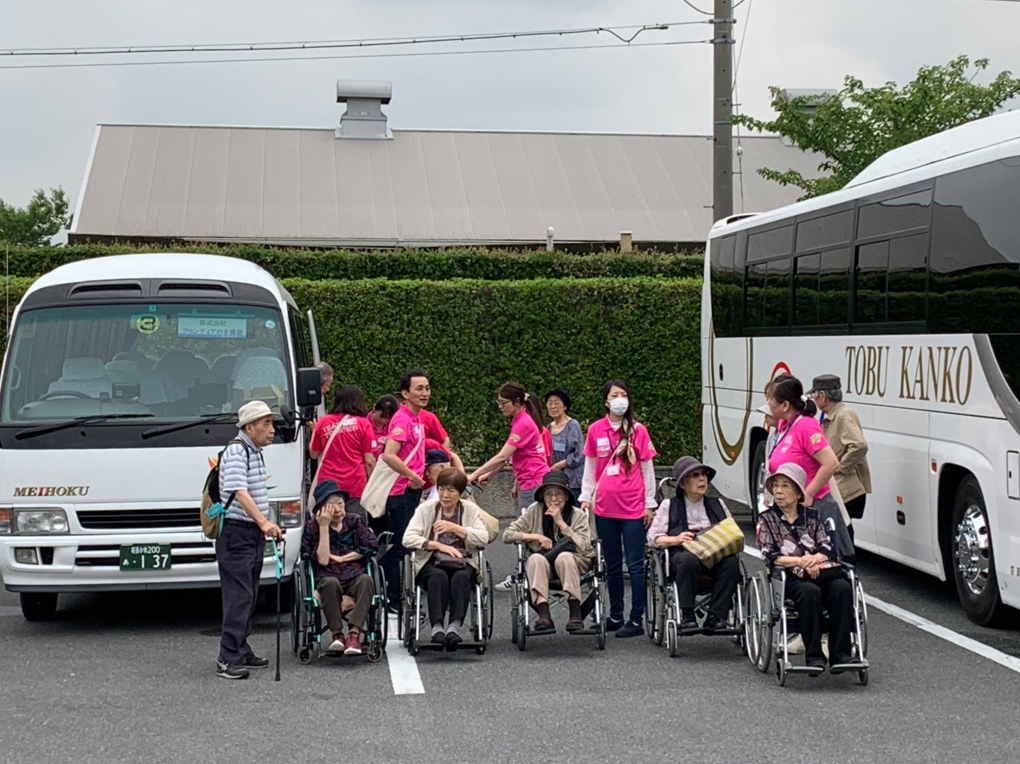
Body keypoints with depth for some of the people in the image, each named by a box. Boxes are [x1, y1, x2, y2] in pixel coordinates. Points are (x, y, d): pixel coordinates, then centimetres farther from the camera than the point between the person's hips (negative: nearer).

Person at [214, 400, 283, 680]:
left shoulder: (255, 452, 16)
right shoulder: (236, 451, -15)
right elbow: (240, 492, -28)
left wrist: (268, 526, 27)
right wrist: (263, 522, -38)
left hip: (255, 534, 10)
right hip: (236, 534, -10)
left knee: (249, 596, 13)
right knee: (238, 597, -12)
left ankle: (241, 650, 21)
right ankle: (228, 659, -12)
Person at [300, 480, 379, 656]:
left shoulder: (356, 521, 11)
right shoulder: (312, 526, 4)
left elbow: (372, 546, -2)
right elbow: (322, 560, -8)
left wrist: (341, 558, -4)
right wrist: (324, 527, -11)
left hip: (355, 577, 1)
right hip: (327, 578, -1)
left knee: (366, 580, -34)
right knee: (330, 583, -37)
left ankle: (354, 633, -45)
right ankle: (337, 634, -36)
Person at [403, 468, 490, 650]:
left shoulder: (470, 509, 11)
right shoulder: (425, 508, 8)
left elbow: (483, 539, -4)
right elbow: (408, 538, -5)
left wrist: (455, 528, -13)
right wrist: (439, 546, -13)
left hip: (463, 563, 1)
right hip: (431, 563, -1)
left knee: (461, 577, -34)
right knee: (438, 576, -35)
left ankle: (455, 625, -43)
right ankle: (437, 627, -42)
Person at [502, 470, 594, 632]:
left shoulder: (578, 515, -2)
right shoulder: (535, 511, 0)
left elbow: (583, 547, -17)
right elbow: (507, 535, -2)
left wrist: (561, 523, -17)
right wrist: (536, 537, -14)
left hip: (574, 564, -1)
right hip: (541, 564, 1)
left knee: (564, 557, -35)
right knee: (536, 558, -33)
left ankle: (576, 615, -37)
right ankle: (544, 617, -45)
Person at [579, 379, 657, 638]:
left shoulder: (638, 430, -1)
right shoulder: (595, 430, 5)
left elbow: (647, 469, 2)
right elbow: (590, 468, 12)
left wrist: (650, 503, 2)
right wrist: (586, 497, 7)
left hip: (633, 508, -3)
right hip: (605, 507, 3)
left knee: (635, 565, -2)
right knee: (612, 565, 12)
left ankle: (636, 620, 2)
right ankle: (615, 617, 21)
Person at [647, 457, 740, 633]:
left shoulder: (717, 504, 23)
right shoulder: (669, 505, 14)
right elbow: (653, 537, 6)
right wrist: (676, 539, -12)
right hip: (683, 553, -3)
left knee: (731, 562, -31)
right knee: (689, 560, -38)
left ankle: (715, 617, -27)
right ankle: (687, 616, -27)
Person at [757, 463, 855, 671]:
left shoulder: (812, 517, 20)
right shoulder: (767, 520, 11)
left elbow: (828, 549, 9)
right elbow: (770, 556, -2)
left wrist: (813, 559, -13)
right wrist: (800, 562, -14)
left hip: (821, 571, 3)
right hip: (791, 577, -3)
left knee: (842, 588, -29)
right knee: (809, 592, -36)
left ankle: (840, 654, -29)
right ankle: (814, 656, -31)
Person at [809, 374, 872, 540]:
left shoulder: (845, 415, -15)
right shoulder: (828, 418, 15)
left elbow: (859, 446, -28)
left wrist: (841, 467, -19)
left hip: (846, 489, -10)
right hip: (834, 488, 10)